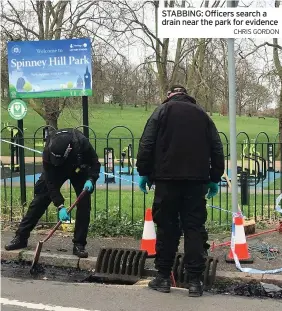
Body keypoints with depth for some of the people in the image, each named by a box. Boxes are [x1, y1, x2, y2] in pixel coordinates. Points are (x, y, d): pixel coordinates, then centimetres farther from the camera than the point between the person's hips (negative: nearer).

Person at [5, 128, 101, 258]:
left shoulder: (82, 143, -39)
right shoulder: (48, 151, -37)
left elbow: (95, 164, -21)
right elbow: (51, 183, -31)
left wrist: (91, 180, -39)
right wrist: (60, 206, -36)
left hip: (79, 169, 0)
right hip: (55, 171, 0)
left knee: (84, 203, -13)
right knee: (39, 200, -4)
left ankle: (79, 245, -5)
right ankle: (21, 237, 7)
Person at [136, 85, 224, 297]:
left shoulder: (162, 110, 6)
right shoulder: (201, 114, 15)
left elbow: (146, 144, -2)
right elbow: (217, 148, 12)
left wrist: (144, 172, 4)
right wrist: (215, 178, 15)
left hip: (167, 178, -2)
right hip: (197, 179, 2)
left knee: (166, 227, 5)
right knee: (194, 228, 3)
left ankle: (163, 277, 10)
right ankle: (194, 280, 1)